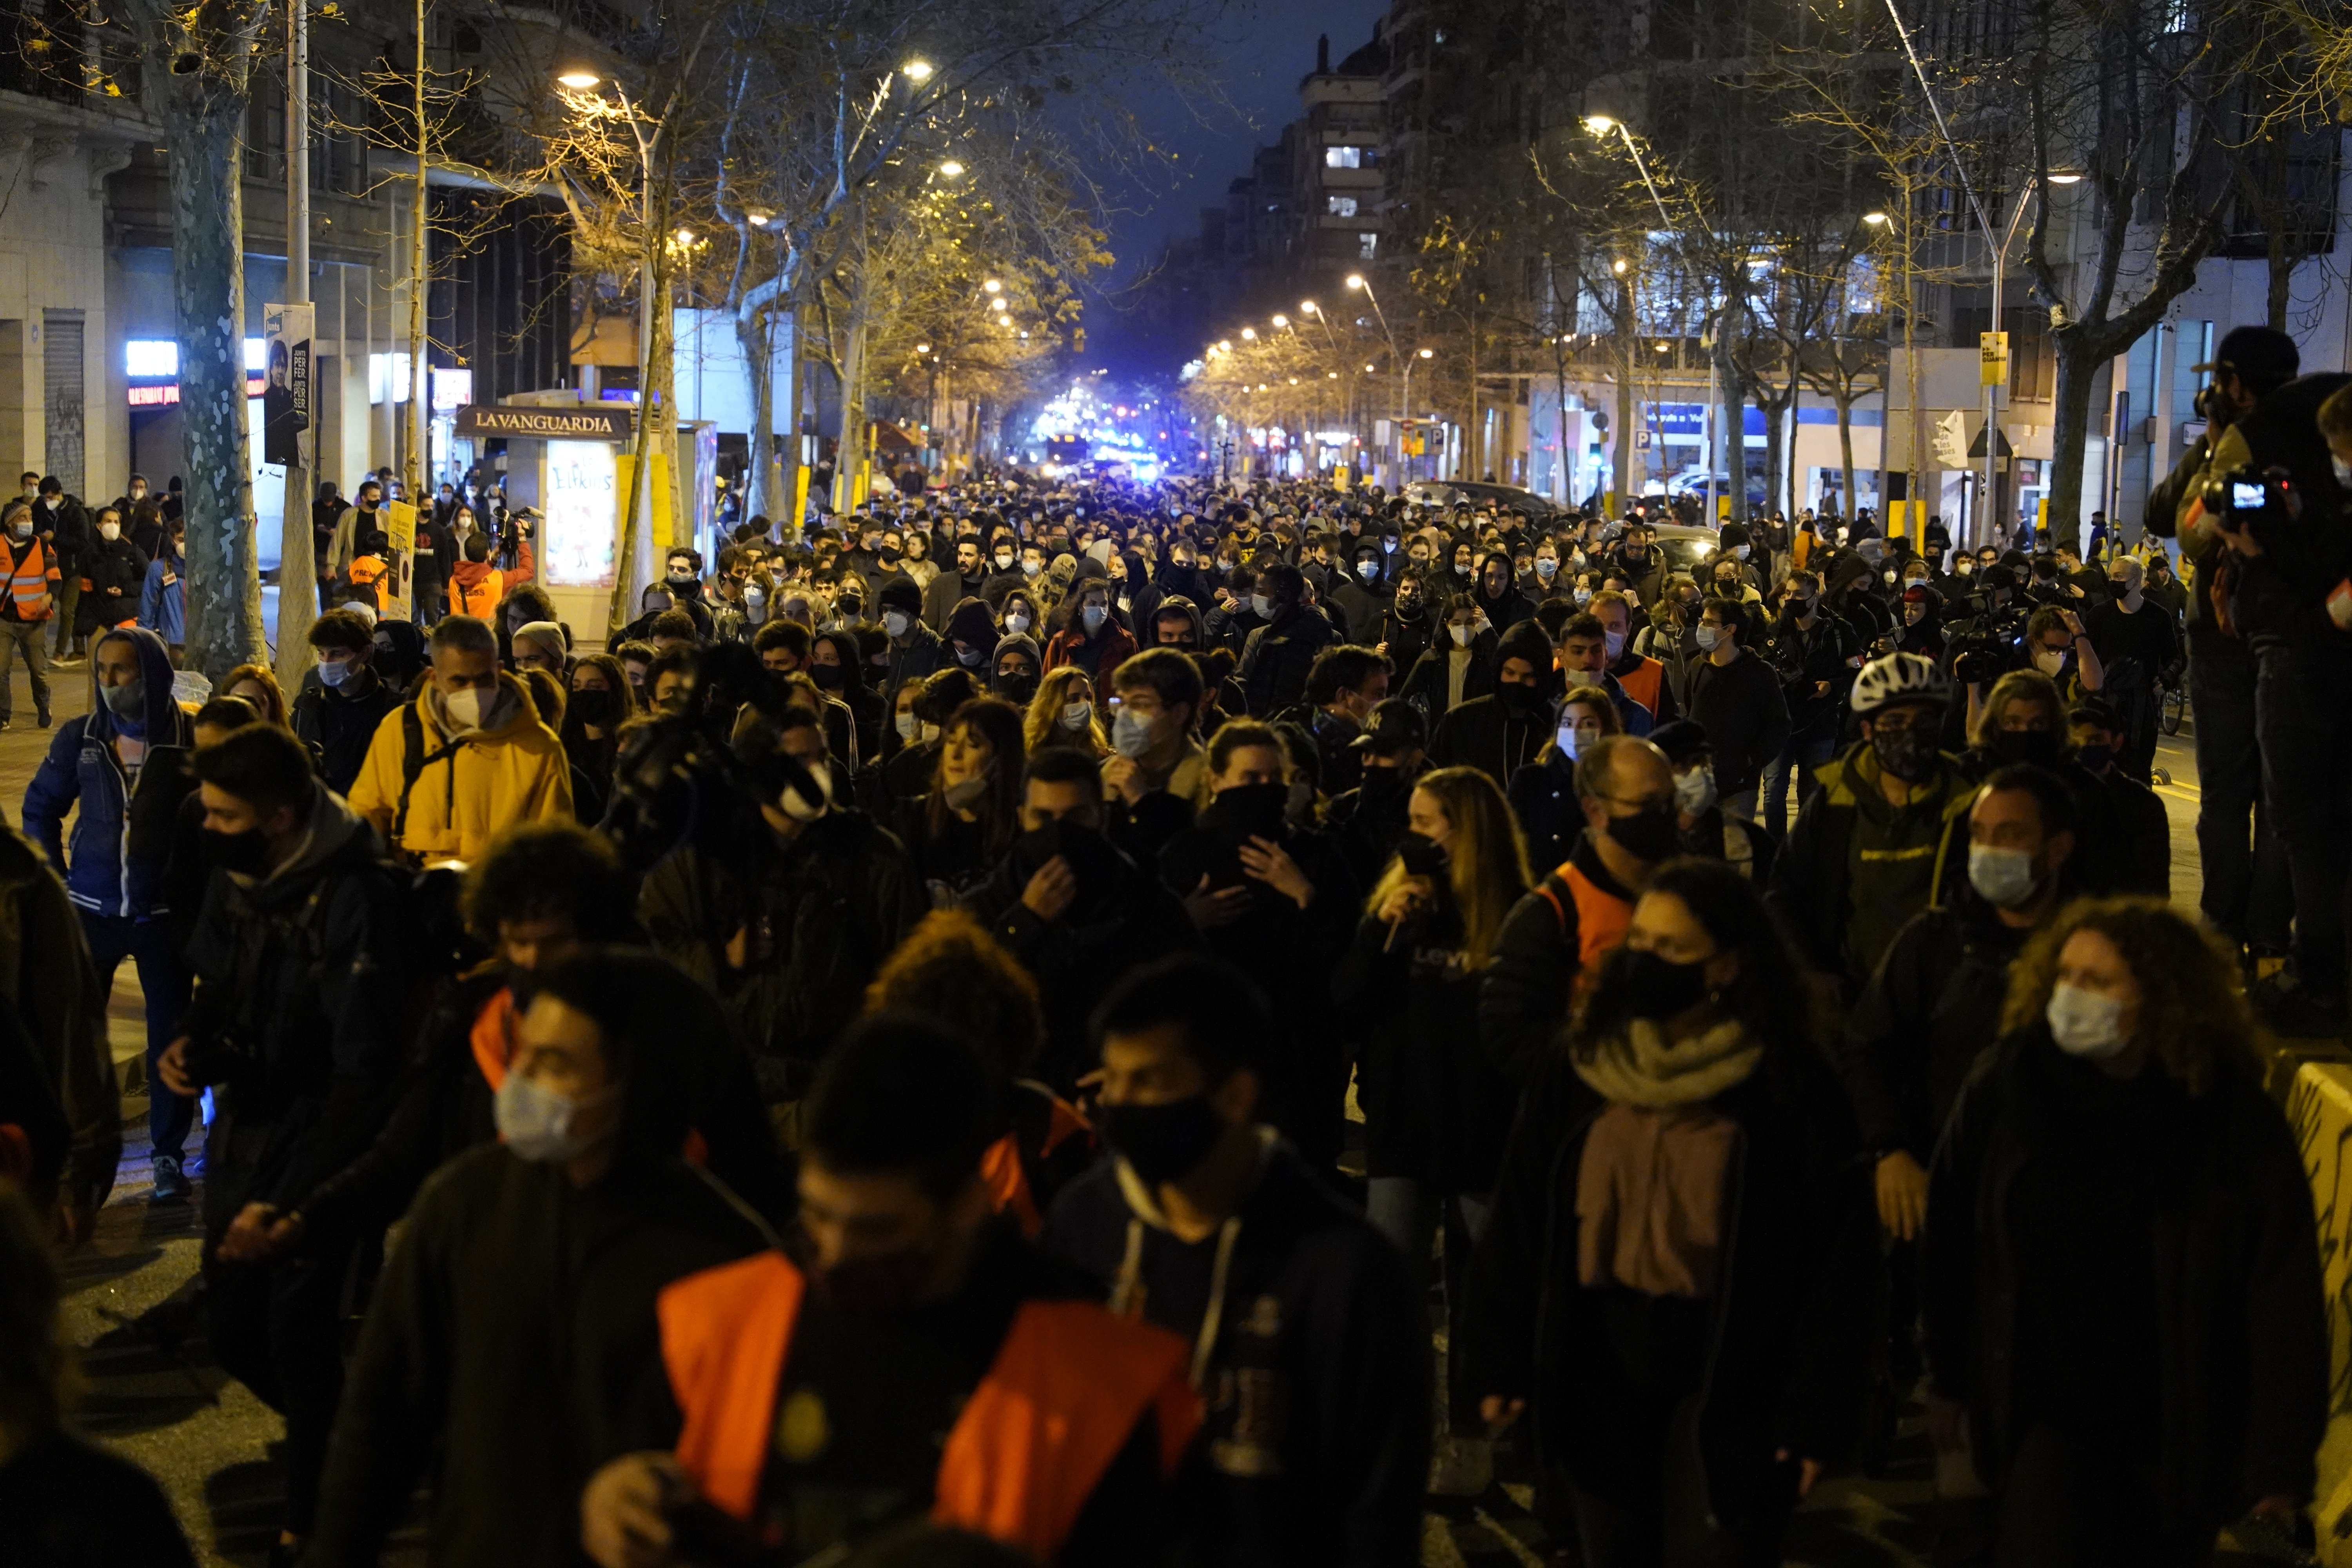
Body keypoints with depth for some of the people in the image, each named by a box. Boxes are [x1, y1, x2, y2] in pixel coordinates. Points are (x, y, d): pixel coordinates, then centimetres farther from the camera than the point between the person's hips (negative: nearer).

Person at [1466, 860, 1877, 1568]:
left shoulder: (1789, 1086, -9)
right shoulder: (1578, 1069, 1)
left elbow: (1836, 1253, -8)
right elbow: (1519, 1220, 6)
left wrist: (1817, 1408, -11)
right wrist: (1501, 1358, 2)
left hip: (1729, 1384, -4)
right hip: (1599, 1367, 4)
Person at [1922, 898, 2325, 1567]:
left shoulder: (2237, 1121, -14)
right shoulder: (2008, 1085, -10)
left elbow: (2285, 1302, -11)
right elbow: (1951, 1246, 1)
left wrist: (2281, 1464, -13)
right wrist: (1950, 1380, 7)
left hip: (2183, 1430, 0)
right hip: (2045, 1410, 0)